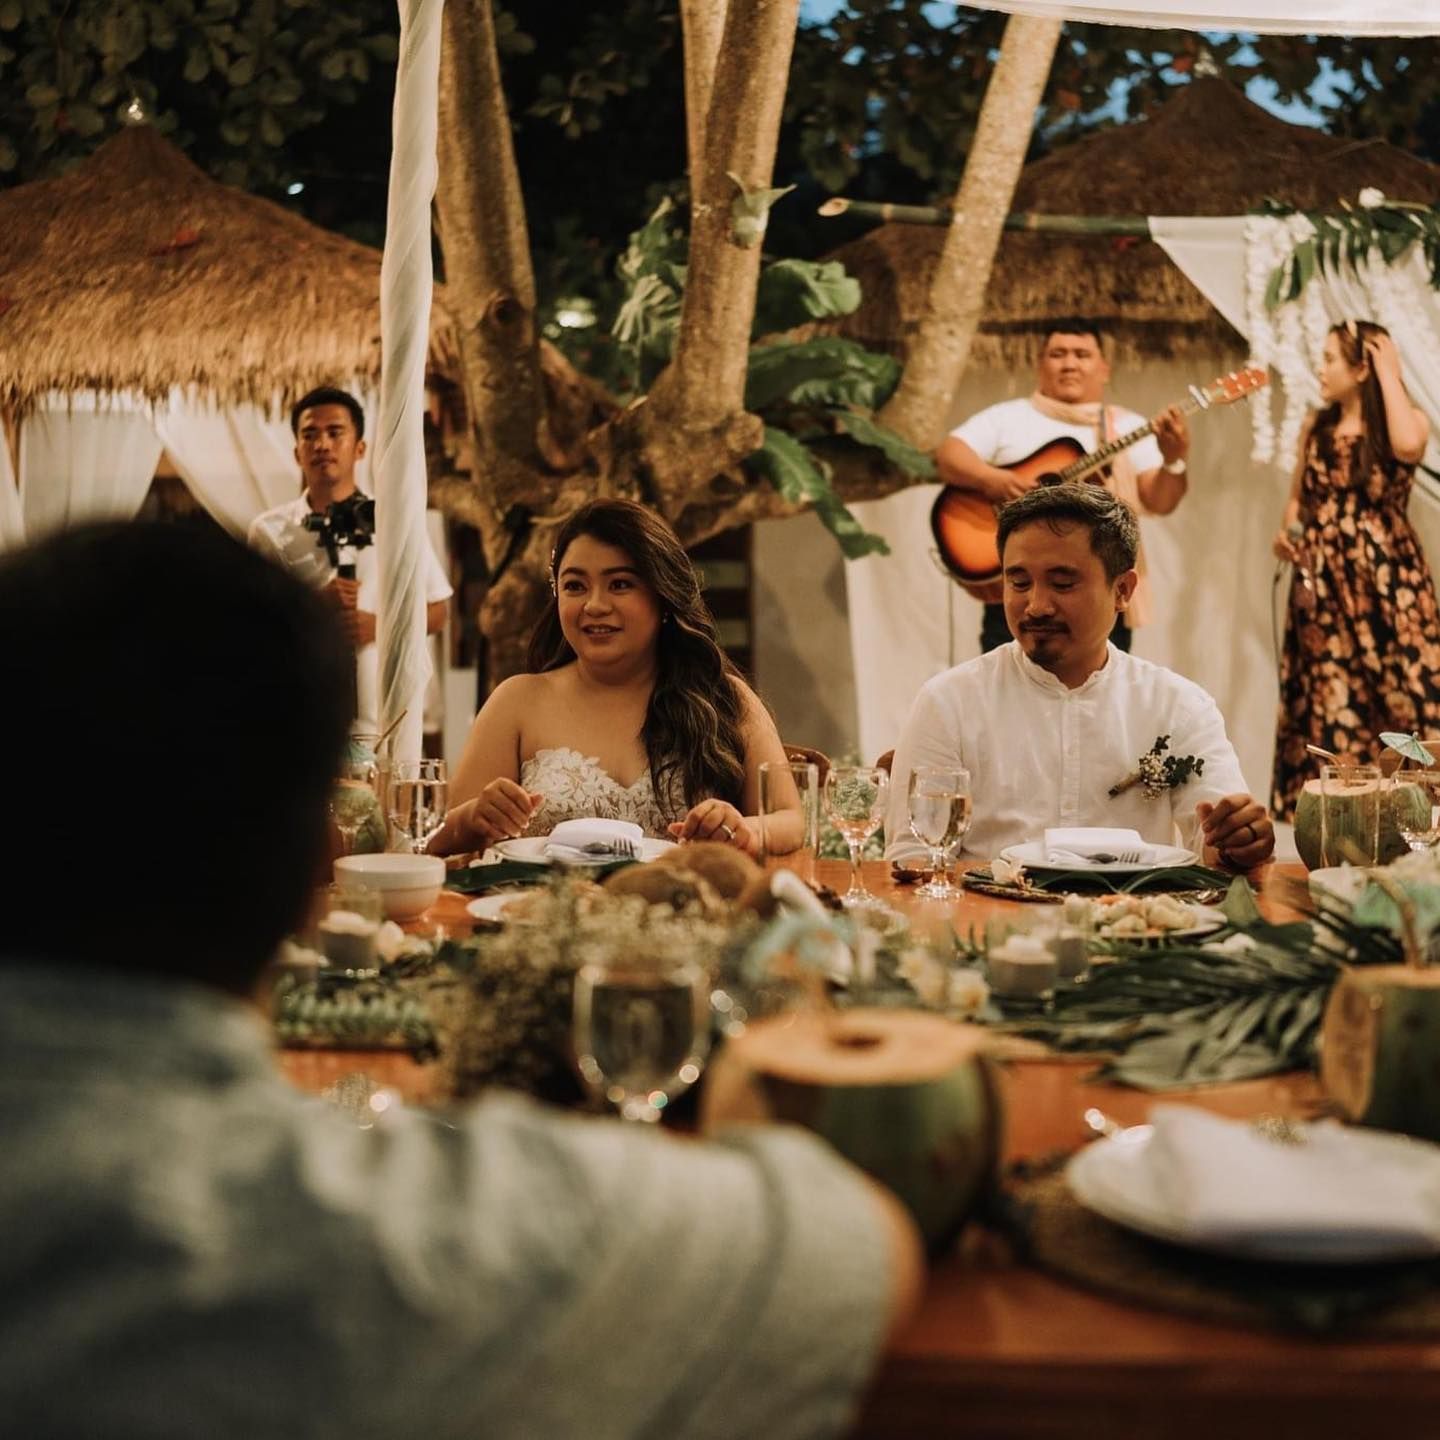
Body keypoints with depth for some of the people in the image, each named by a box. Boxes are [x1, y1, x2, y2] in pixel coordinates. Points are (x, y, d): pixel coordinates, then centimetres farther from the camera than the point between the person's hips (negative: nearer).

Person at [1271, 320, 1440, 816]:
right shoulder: (1317, 428, 11)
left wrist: (1390, 372, -16)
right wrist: (1286, 533, -2)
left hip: (1385, 578, -4)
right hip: (1324, 581, 4)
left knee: (1400, 686, -6)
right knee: (1328, 692, 4)